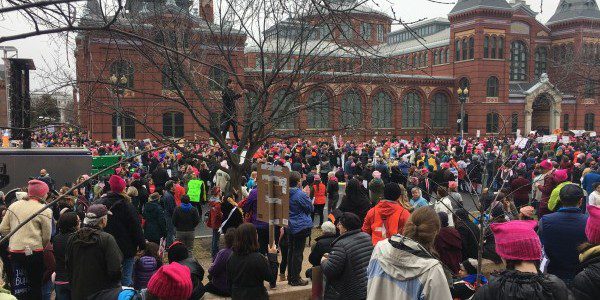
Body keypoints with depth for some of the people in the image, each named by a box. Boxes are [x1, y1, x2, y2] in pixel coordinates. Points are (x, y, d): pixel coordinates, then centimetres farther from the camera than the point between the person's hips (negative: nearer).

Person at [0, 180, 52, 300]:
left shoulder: (14, 206, 4)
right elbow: (46, 237, -9)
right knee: (35, 285, 8)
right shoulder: (45, 211, -10)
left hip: (14, 250, 5)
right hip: (34, 251, -5)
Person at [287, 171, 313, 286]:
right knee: (298, 252, 0)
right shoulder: (301, 194, -19)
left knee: (291, 251, 16)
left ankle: (290, 276, 25)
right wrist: (308, 197, 3)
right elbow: (310, 208, -9)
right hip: (301, 226, -7)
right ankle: (295, 279, 6)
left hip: (290, 226, 7)